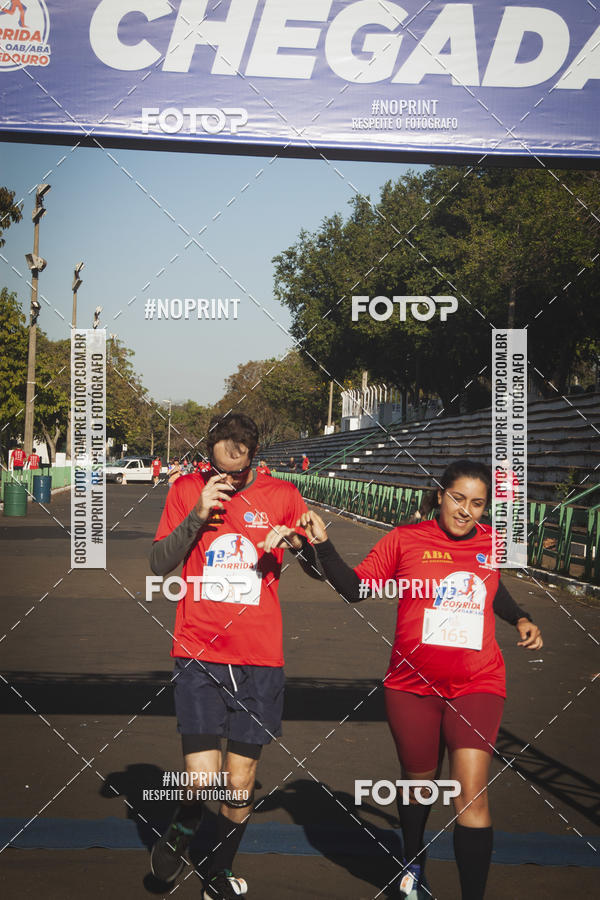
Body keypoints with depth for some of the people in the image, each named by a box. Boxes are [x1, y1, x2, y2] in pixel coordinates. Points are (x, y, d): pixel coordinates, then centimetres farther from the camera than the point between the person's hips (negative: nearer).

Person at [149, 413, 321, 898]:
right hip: (198, 653, -1)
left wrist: (296, 540, -15)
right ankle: (183, 828, 26)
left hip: (259, 658, 1)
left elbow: (321, 570, 6)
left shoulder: (282, 496, 4)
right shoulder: (187, 490, 4)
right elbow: (159, 564, 2)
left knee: (240, 784, 6)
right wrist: (198, 514, -11)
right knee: (202, 778, -11)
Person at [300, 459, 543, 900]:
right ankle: (414, 864, 47)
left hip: (477, 686, 0)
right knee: (418, 784, 18)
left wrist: (522, 619, 8)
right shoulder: (406, 538, -5)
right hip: (413, 684, 0)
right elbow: (354, 587, -4)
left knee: (471, 794, -15)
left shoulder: (491, 542, 3)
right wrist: (323, 544, -16)